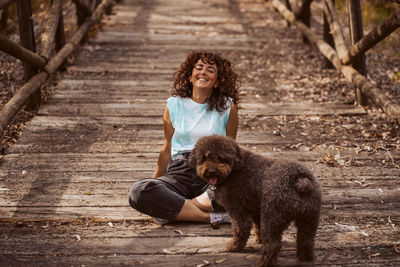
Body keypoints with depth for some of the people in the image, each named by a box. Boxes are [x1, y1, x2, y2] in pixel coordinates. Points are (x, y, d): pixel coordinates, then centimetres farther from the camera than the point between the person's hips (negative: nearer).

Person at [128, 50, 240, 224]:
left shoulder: (227, 107, 8)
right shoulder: (174, 105, 10)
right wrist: (155, 181, 23)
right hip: (180, 172, 0)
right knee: (138, 192, -31)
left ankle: (173, 209, -24)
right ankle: (212, 217, -29)